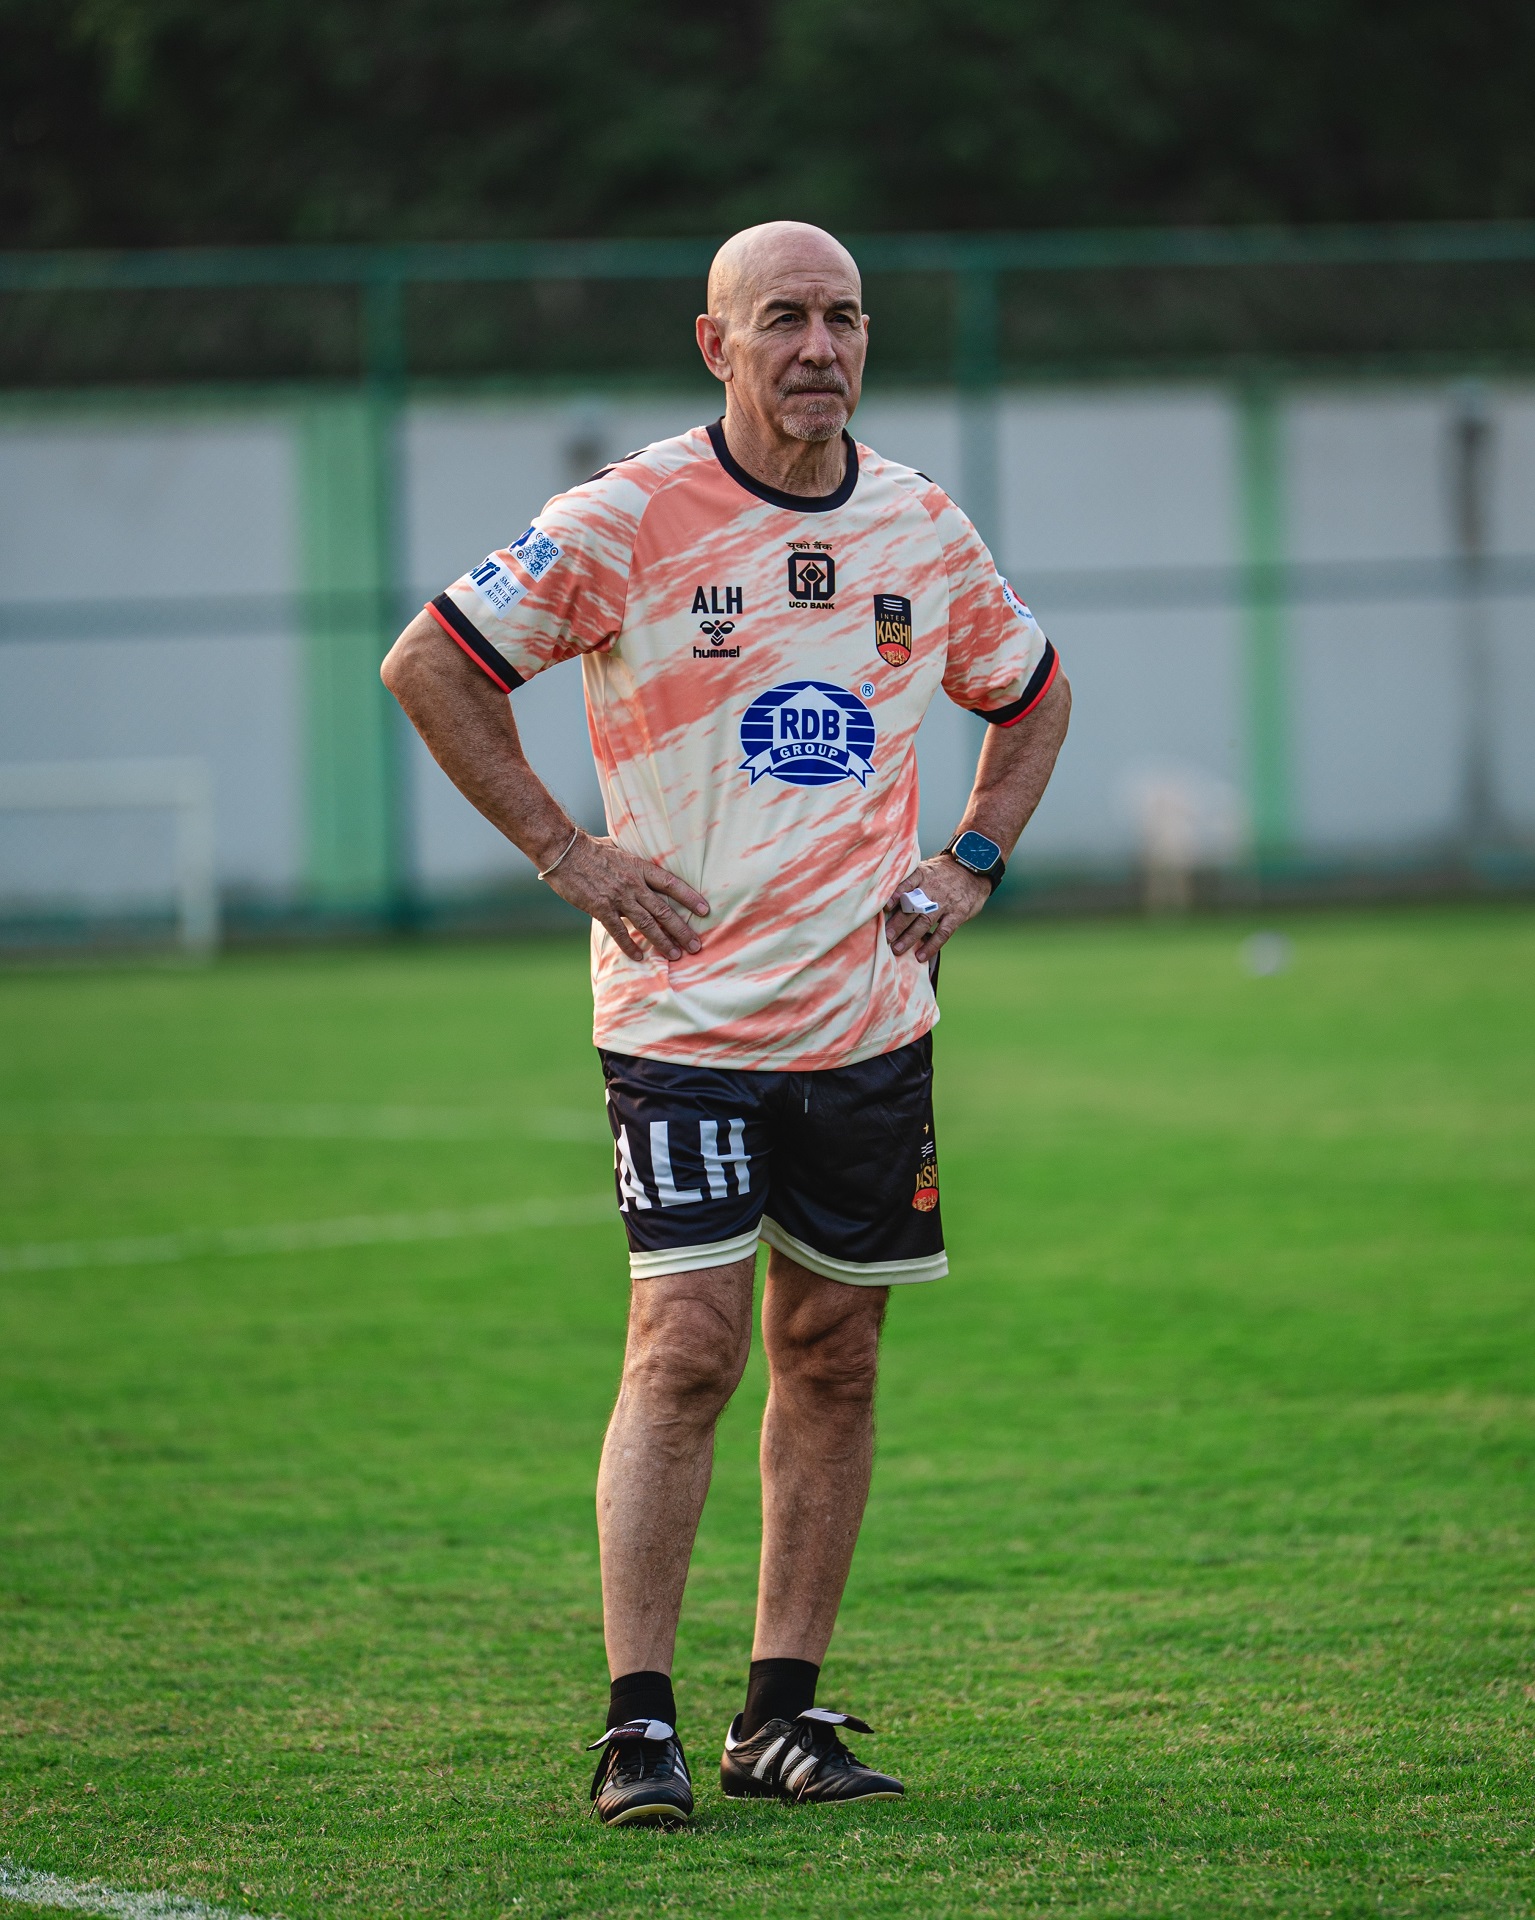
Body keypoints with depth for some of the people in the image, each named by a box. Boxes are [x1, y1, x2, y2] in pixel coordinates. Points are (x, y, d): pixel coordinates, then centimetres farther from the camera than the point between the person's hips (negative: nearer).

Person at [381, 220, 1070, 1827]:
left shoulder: (924, 529, 7)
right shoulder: (628, 519, -8)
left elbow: (1031, 694, 25)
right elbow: (429, 666, -4)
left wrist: (969, 865, 11)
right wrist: (567, 853, -7)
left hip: (868, 1015, 5)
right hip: (684, 1013, -5)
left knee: (833, 1357, 6)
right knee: (686, 1346, -12)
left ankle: (783, 1711, 14)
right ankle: (639, 1723, -8)